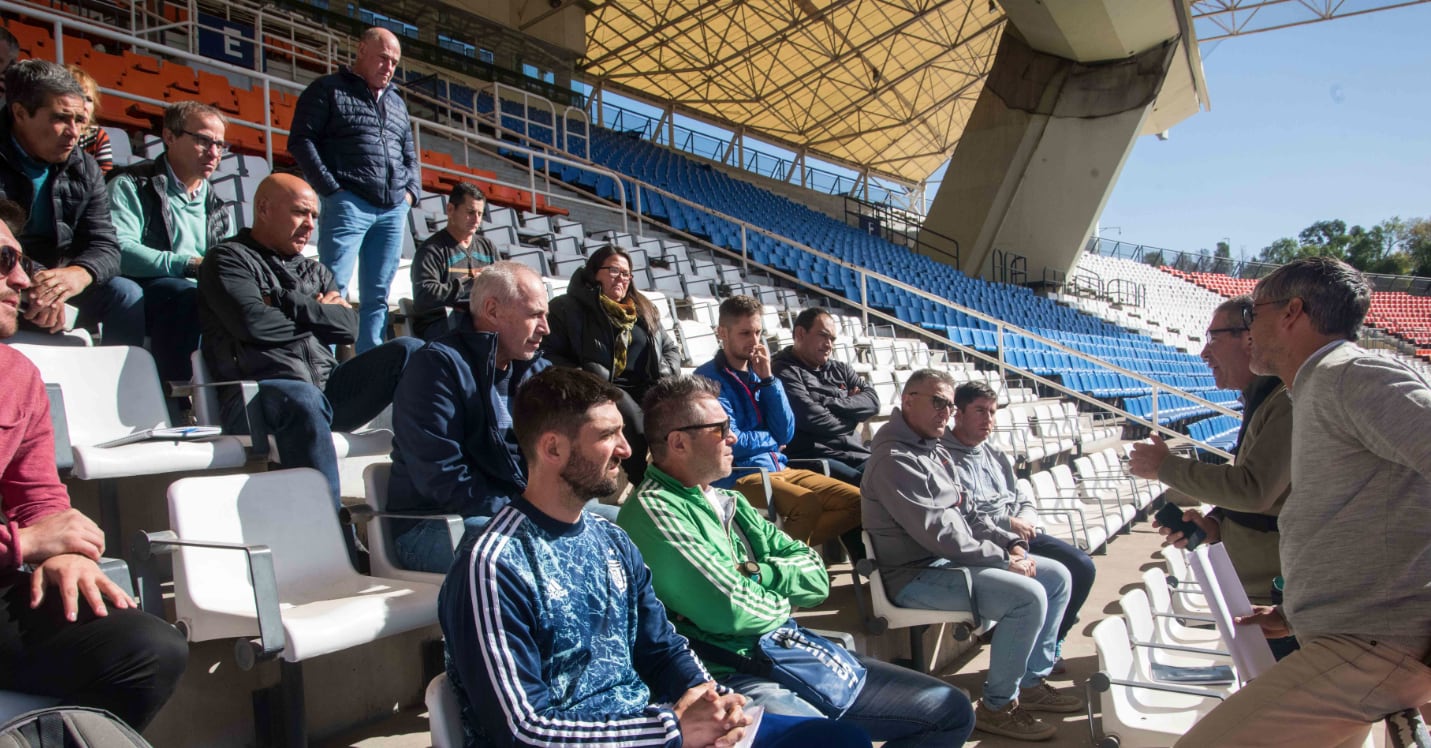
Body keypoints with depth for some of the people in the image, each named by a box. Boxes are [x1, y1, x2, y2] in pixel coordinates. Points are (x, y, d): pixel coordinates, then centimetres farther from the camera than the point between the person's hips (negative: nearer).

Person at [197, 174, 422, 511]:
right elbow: (253, 322, -9)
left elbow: (349, 326, 10)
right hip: (259, 393, -6)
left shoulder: (315, 272, 29)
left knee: (410, 351, -13)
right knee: (304, 400, -40)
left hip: (327, 388, 6)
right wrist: (317, 313, 7)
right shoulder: (228, 259, 11)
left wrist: (290, 304, -2)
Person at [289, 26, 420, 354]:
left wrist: (412, 190, 9)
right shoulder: (328, 89, 6)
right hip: (348, 204, -5)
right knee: (333, 290, -12)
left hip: (393, 210, 6)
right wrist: (332, 189, -11)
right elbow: (301, 140, -2)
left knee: (377, 297, 3)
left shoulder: (397, 103, 25)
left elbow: (409, 155, 28)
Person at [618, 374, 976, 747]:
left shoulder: (729, 503, 16)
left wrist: (754, 572, -7)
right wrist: (781, 600, 1)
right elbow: (730, 610, -20)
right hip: (734, 680, -8)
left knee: (952, 710, 5)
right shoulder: (652, 510, -11)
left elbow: (816, 577, 12)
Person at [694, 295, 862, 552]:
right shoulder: (710, 379, -8)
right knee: (807, 503, -33)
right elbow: (731, 442, -15)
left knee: (855, 501, -5)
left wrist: (767, 379, -3)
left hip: (778, 468, 8)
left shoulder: (758, 372, 13)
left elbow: (785, 434, 4)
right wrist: (771, 438, 3)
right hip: (737, 477, -8)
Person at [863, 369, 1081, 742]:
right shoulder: (894, 459, -19)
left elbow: (966, 514, 18)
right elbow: (937, 533, -24)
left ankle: (1031, 681, 18)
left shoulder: (935, 450, 14)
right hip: (918, 575, -10)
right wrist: (1004, 560, -18)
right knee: (1029, 596, -24)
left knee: (1057, 577, 9)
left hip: (952, 559, 11)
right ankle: (997, 706, -8)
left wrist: (1012, 543, 3)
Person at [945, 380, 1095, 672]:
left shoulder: (995, 454, 20)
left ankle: (1051, 642, 12)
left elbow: (1023, 498, 21)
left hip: (1019, 535, 9)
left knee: (1082, 566, -4)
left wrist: (1025, 520, -3)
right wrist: (1008, 524, -15)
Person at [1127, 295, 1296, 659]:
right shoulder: (1262, 400, 15)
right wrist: (1214, 524, 2)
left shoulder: (1288, 402, -19)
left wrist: (1166, 466, -16)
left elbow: (1254, 489, -27)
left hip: (1279, 599, -10)